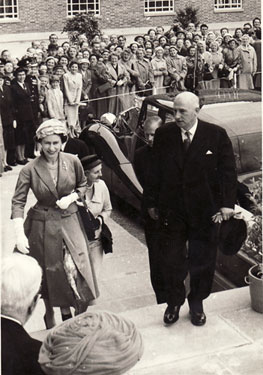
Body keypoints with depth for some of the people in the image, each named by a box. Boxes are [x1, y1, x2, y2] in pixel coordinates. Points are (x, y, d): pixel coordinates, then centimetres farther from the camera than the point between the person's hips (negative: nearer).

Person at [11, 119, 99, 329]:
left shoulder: (72, 162, -7)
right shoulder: (30, 170, -13)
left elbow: (83, 185, 11)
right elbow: (18, 202, -13)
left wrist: (71, 198, -10)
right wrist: (20, 234, -23)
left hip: (70, 223, 1)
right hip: (43, 227, -1)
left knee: (77, 270, -3)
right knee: (49, 275, 10)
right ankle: (50, 325, 30)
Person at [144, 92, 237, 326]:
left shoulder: (217, 135, -7)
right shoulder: (164, 135, -2)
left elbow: (228, 172, -5)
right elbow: (154, 172, 4)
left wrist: (227, 204, -12)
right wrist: (152, 203, 4)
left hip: (205, 210, -1)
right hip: (171, 209, 1)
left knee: (202, 262, 11)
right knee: (171, 261, 9)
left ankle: (197, 304, 32)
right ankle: (174, 303, 31)